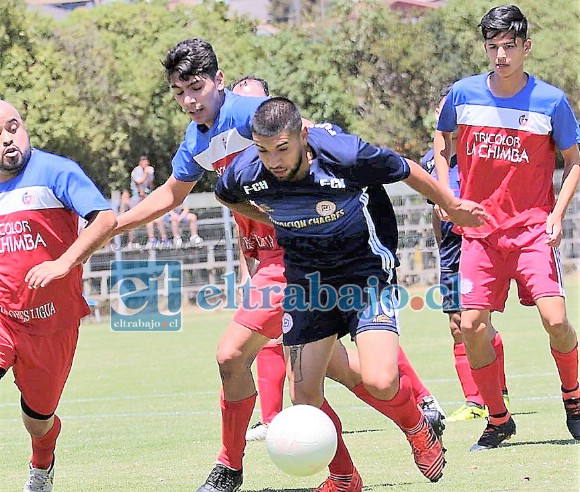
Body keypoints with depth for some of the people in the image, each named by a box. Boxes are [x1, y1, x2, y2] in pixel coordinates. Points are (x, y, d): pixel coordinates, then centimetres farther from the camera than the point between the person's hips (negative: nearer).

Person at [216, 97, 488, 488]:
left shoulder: (346, 155, -29)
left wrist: (453, 208, 6)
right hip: (306, 275, 4)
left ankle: (419, 429, 14)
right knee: (304, 395, -1)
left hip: (365, 266, -4)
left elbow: (409, 172, -9)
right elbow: (226, 196, 9)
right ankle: (343, 479, 23)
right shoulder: (245, 174, -19)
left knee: (379, 382, -21)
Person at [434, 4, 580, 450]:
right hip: (480, 229, 2)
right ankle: (498, 421, 10)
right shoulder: (463, 94, -1)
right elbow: (442, 142, 18)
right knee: (472, 325, -7)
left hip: (533, 227, -2)